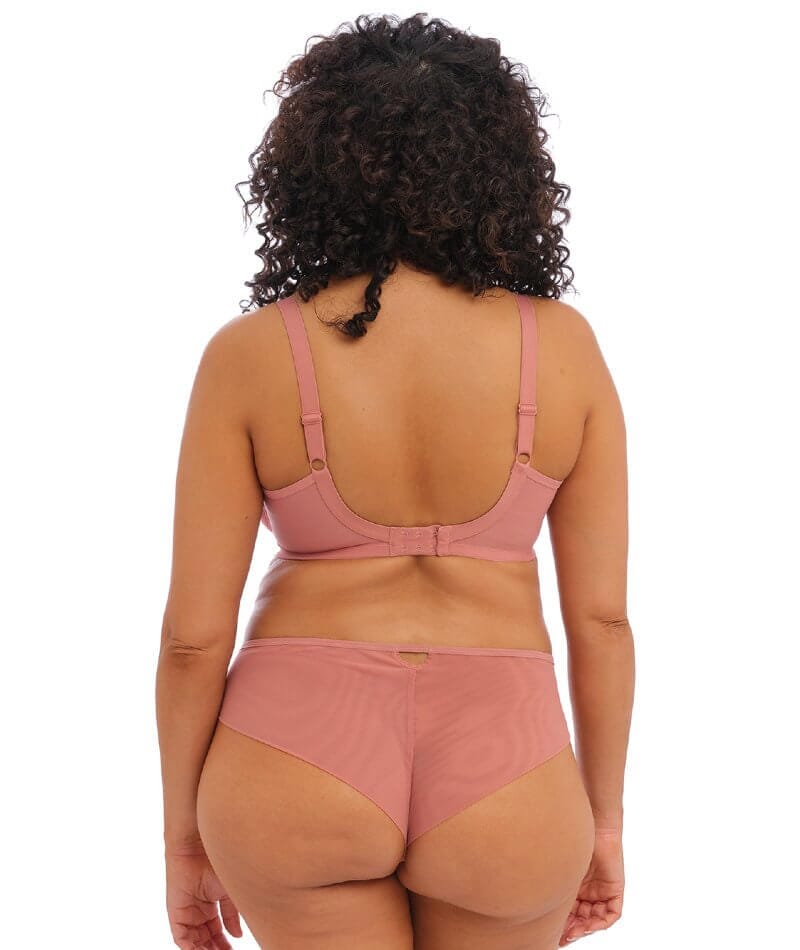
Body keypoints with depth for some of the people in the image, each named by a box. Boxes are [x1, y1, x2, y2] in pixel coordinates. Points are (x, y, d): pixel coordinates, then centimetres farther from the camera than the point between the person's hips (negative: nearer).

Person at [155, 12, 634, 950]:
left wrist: (183, 839, 7)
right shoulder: (562, 347, -5)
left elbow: (194, 632, -6)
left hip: (296, 765, -1)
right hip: (500, 781, 1)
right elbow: (602, 614, -1)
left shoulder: (248, 356, -8)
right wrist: (604, 818, 11)